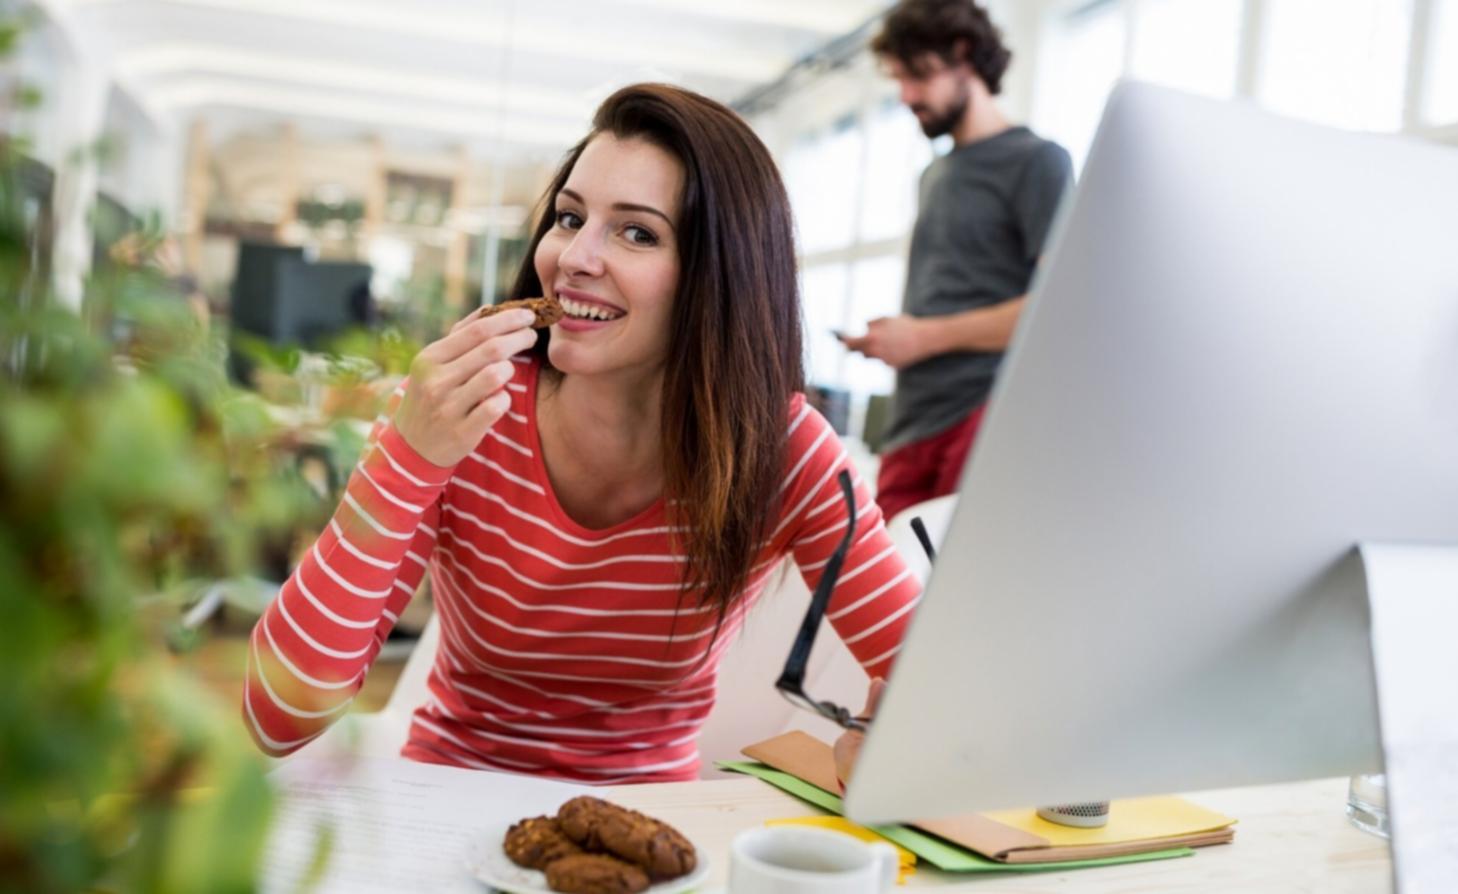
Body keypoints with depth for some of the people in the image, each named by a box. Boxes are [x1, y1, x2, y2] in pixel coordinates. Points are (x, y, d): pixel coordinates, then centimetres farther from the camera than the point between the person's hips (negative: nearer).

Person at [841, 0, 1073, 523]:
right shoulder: (932, 177, 23)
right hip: (912, 426, 6)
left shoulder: (1036, 162, 0)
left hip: (988, 412, -6)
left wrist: (927, 336, -10)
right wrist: (891, 338, 8)